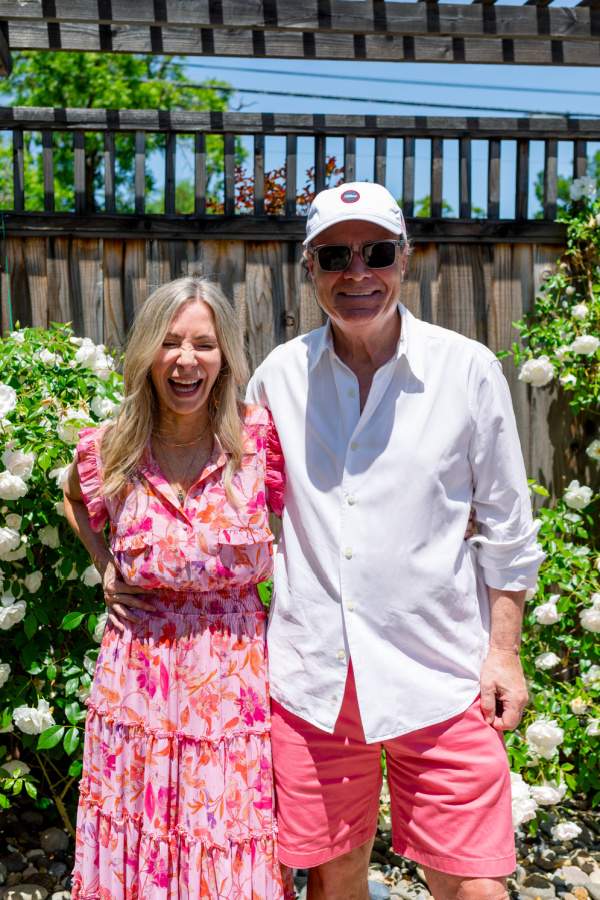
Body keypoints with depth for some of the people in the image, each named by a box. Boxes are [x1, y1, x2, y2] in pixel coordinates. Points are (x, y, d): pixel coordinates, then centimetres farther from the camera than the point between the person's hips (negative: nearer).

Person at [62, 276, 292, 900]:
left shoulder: (259, 438, -9)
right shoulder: (108, 451, -3)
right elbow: (74, 499, 20)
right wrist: (105, 568, 6)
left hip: (235, 681, -1)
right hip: (139, 682, 2)